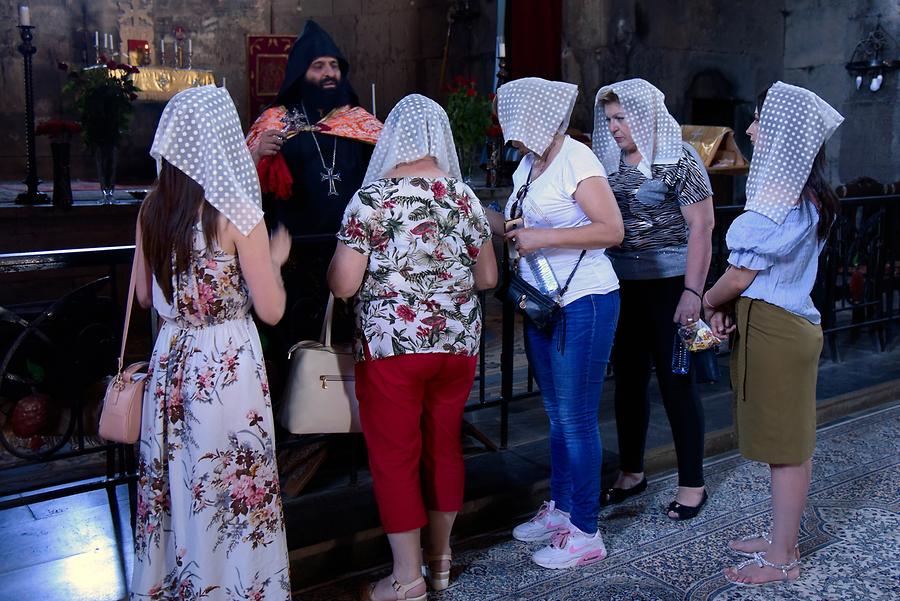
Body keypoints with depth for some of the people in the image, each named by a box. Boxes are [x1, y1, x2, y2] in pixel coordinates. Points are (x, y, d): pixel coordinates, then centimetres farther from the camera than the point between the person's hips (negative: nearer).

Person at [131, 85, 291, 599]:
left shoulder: (153, 210, 2)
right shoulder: (237, 214, -14)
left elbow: (144, 294, 13)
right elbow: (271, 310, -13)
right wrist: (275, 258, 3)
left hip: (170, 357, 6)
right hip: (228, 365, -6)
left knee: (175, 485, 18)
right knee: (231, 490, 7)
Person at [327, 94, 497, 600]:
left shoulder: (372, 198, -9)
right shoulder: (464, 197, 3)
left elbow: (343, 284, -11)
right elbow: (488, 277, 8)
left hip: (392, 345, -4)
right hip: (458, 341, 5)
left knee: (394, 455, 7)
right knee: (445, 446, 17)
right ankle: (440, 558, 31)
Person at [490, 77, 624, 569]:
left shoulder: (575, 160, -14)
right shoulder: (528, 165, 12)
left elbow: (612, 230, -20)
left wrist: (542, 237, -22)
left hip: (583, 304, -8)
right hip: (541, 304, 9)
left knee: (576, 419, -2)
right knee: (556, 415, 17)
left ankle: (584, 533, 10)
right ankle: (560, 508, 31)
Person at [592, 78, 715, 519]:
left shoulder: (679, 160, -7)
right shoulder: (610, 164, 9)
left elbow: (701, 227, -11)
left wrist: (692, 292, -18)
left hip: (669, 284, -6)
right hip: (622, 287, 6)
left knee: (676, 383, 1)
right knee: (628, 380, 13)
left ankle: (692, 483, 15)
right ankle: (631, 473, 28)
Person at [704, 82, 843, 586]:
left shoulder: (779, 200, -21)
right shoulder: (809, 197, 11)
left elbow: (740, 277, -16)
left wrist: (708, 303, 3)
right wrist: (729, 307, 3)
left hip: (773, 329, -10)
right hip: (792, 321, 10)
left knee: (785, 448, 1)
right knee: (790, 444, 18)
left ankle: (782, 559, 13)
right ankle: (782, 537, 31)